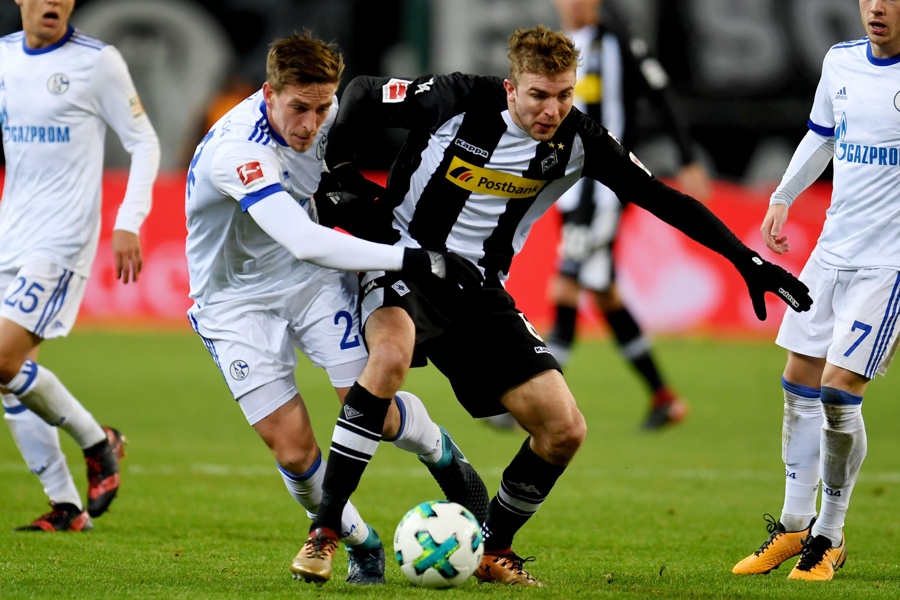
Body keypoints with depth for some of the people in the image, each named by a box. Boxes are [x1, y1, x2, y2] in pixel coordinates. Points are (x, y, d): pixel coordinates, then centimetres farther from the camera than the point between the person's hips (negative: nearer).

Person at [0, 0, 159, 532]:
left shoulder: (97, 62, -7)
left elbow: (144, 144, -3)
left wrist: (129, 224, -12)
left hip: (61, 242, -6)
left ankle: (97, 441, 5)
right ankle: (67, 507, 13)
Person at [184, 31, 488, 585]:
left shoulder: (327, 112, -13)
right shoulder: (234, 152, -35)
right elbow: (306, 243, -44)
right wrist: (416, 260, -45)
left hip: (314, 280, 4)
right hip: (238, 301, -4)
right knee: (293, 448, -12)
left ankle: (442, 453, 24)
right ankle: (360, 544, 14)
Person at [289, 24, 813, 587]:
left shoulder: (577, 140, -7)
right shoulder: (459, 102, -18)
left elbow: (663, 199, -1)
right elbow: (361, 93, -3)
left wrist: (749, 261, -4)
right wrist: (339, 173, -6)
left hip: (480, 292, 5)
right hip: (401, 262, -5)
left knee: (564, 430, -5)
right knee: (391, 355, -39)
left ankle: (491, 551, 18)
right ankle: (324, 532, -32)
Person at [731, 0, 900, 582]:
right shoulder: (841, 62, 6)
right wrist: (782, 198, 25)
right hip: (833, 249, 7)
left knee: (839, 393, -10)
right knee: (799, 386, 8)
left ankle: (829, 537, 7)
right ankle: (794, 525, 22)